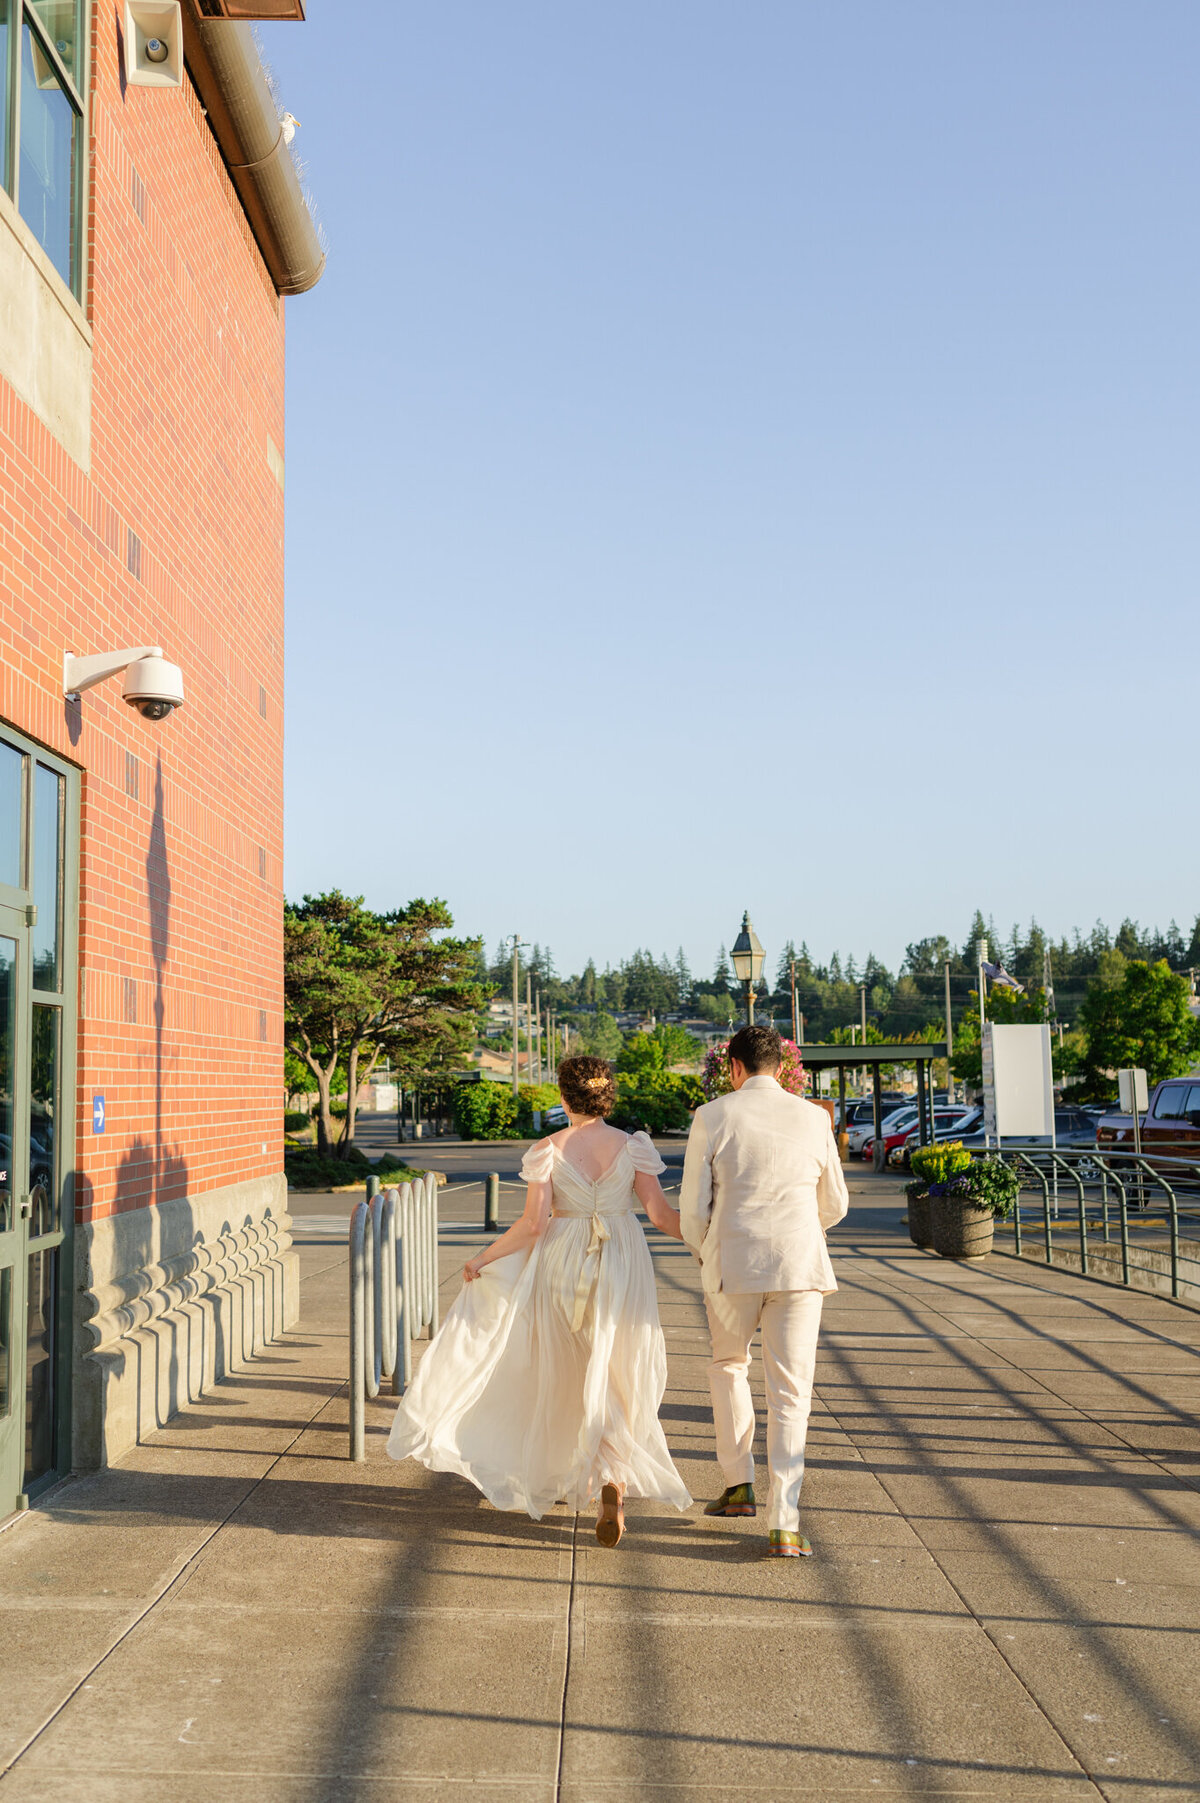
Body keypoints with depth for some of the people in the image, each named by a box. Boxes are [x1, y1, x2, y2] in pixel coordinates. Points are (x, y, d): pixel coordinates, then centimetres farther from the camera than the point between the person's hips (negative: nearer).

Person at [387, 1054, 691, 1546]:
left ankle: (578, 1480, 29)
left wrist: (484, 1257, 0)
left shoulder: (549, 1150, -7)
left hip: (563, 1265, 0)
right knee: (617, 1378, 8)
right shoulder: (632, 1146, -4)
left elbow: (533, 1224, -11)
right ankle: (613, 1478, -12)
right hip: (622, 1268, 0)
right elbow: (660, 1214, -5)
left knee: (569, 1377, 17)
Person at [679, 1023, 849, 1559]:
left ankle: (739, 1483, 24)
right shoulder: (813, 1117, 4)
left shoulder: (712, 1117, -2)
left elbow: (693, 1208, -1)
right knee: (790, 1393, 3)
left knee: (728, 1366, 25)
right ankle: (783, 1525, -3)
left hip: (732, 1267, 0)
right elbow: (834, 1205, 13)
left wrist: (704, 1253, 19)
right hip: (800, 1265, 1)